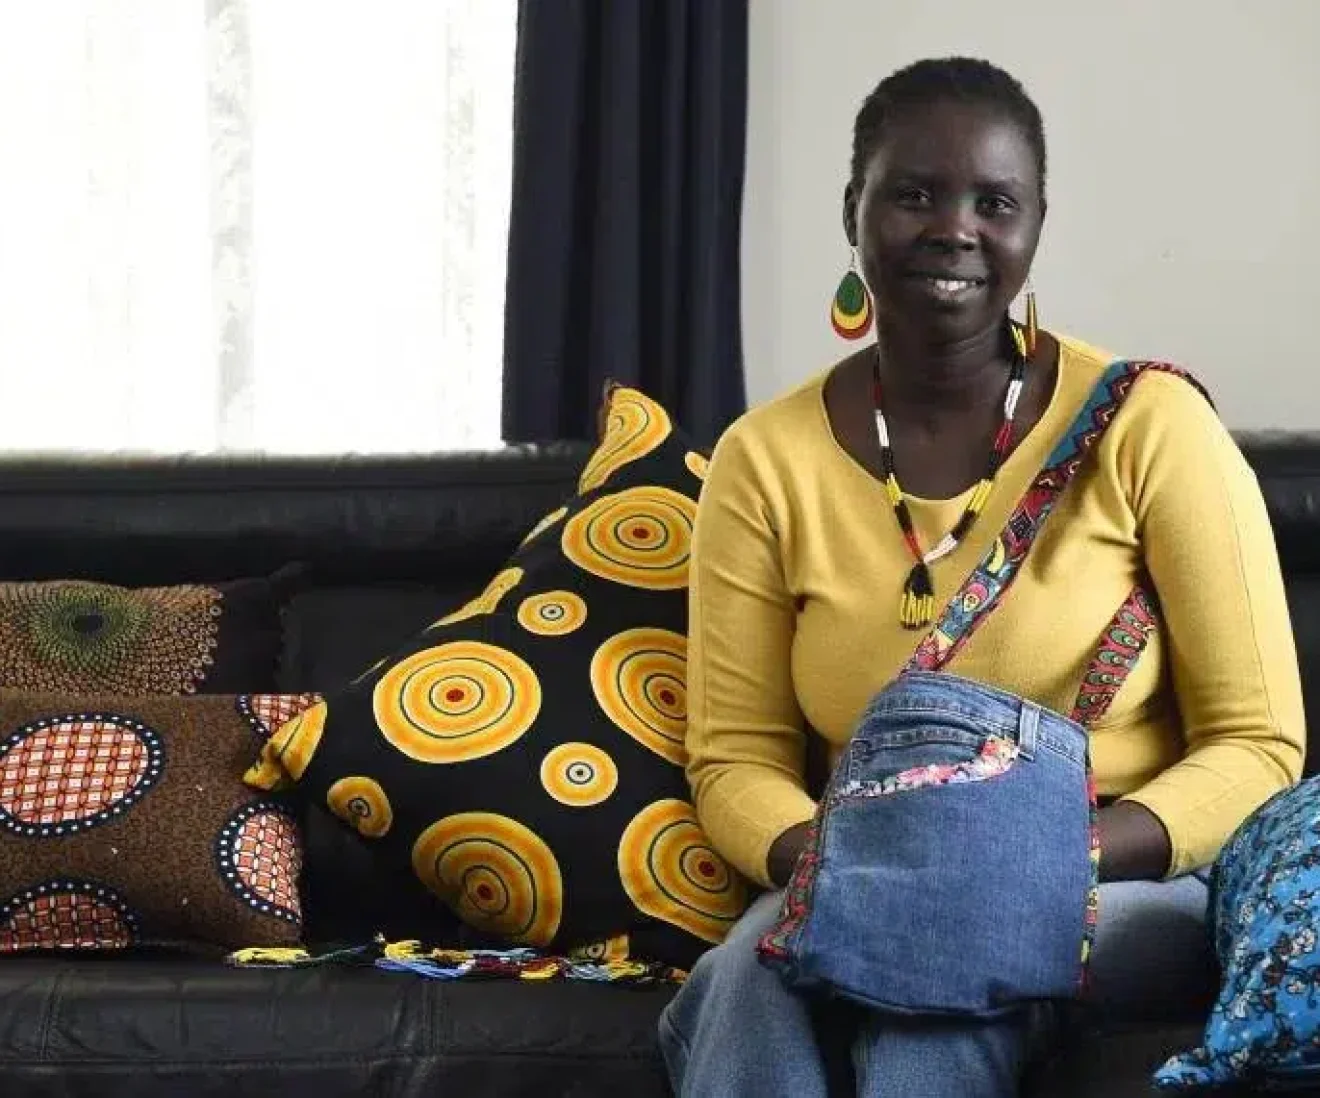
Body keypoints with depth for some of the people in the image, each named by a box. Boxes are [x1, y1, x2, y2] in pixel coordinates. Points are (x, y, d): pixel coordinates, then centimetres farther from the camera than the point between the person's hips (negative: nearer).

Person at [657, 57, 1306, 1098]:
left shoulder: (1148, 423, -7)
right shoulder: (765, 459, 1)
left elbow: (1258, 746, -6)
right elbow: (737, 759, 4)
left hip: (1132, 893, -2)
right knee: (750, 976, -32)